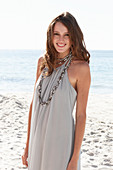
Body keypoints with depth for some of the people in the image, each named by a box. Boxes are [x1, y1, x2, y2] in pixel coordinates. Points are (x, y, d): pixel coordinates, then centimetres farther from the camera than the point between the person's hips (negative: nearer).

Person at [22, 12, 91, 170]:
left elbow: (81, 115, -11)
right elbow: (34, 103, 9)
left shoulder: (81, 68, -11)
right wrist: (28, 145, 9)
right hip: (38, 140, 5)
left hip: (62, 143, -5)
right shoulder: (43, 62, 4)